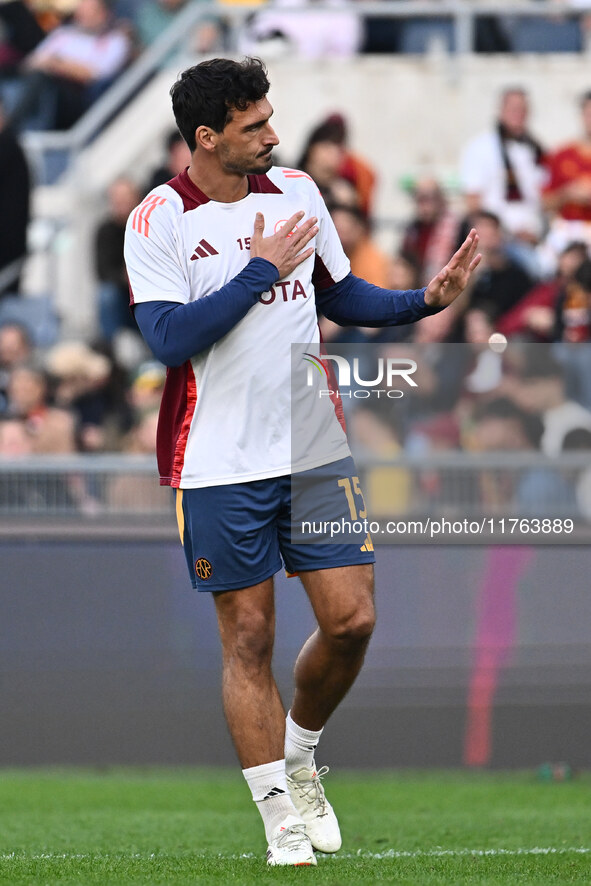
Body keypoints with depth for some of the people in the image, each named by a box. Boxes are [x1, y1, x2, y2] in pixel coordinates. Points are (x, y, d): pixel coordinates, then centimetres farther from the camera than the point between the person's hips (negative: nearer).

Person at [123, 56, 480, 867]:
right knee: (247, 638, 0)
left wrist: (427, 299, 2)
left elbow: (342, 297, 18)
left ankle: (299, 755, 23)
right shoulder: (158, 221, -8)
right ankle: (281, 817, 9)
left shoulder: (298, 193, 7)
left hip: (316, 451, 4)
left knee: (351, 619, -3)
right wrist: (262, 269, -16)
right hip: (220, 465, -4)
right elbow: (169, 338, -18)